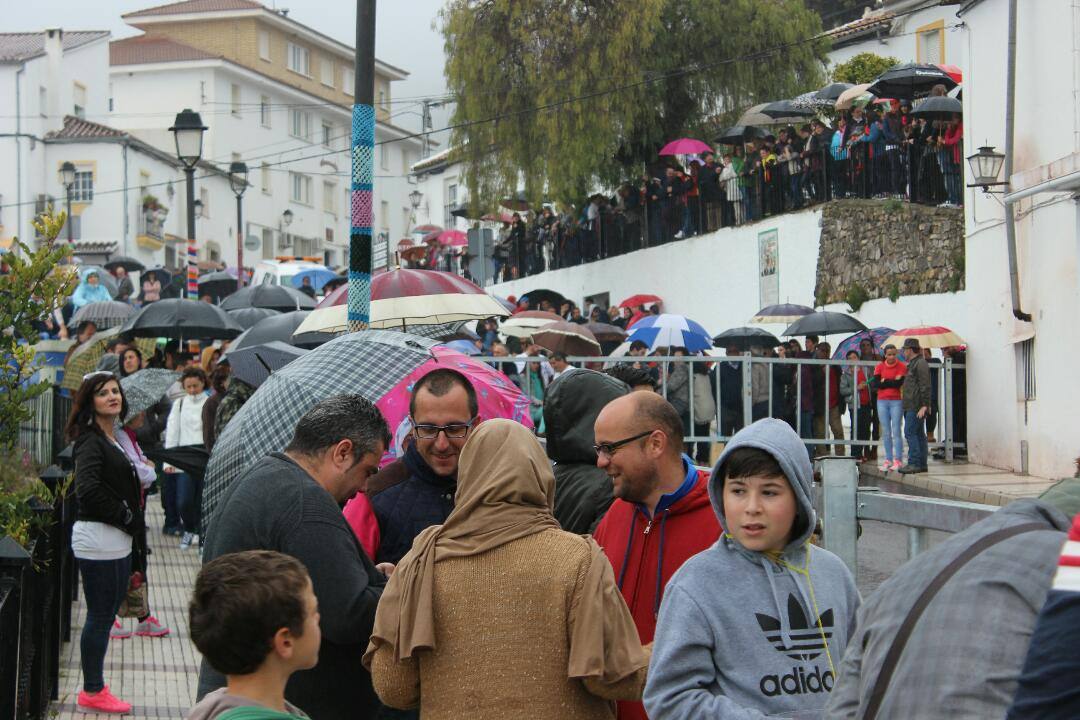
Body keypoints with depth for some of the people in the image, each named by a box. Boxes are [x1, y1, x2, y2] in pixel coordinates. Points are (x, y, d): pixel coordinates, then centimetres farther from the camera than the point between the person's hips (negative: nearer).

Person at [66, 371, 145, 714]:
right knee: (100, 615, -2)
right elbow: (88, 489, -25)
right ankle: (93, 692, 7)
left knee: (106, 613, 14)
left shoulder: (114, 438, 14)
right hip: (98, 540, -9)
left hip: (118, 540, 9)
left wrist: (133, 523, 8)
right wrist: (126, 517, -16)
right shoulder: (91, 441, -14)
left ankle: (94, 688, 22)